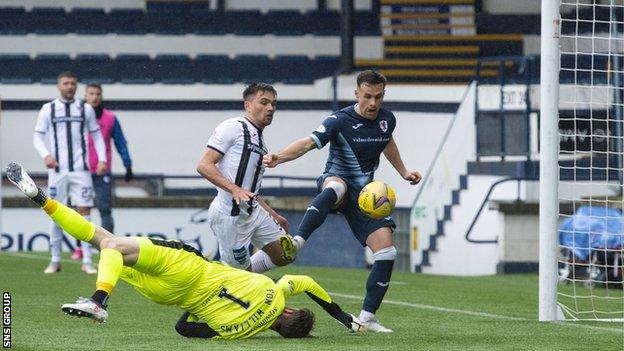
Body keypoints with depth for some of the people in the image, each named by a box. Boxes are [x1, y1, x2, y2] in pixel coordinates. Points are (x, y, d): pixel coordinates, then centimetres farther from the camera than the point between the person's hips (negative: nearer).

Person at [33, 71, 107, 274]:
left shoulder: (85, 109, 8)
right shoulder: (48, 109, 5)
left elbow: (96, 135, 12)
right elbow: (38, 137, 4)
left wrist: (102, 159, -2)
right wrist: (46, 155, -15)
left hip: (80, 169, 0)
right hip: (57, 170, 0)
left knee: (84, 211, -6)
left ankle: (87, 261, -5)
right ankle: (55, 261, 11)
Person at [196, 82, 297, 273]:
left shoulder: (260, 142, 21)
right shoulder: (233, 127, -6)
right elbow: (204, 166, -15)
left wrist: (274, 216, 26)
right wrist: (234, 189, -27)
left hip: (254, 212, 9)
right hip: (229, 214, -9)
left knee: (286, 254, 6)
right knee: (240, 268, -7)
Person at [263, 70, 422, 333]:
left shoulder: (387, 120, 2)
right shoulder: (340, 121, -17)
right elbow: (309, 143, -31)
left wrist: (403, 172, 27)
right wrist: (279, 157, -47)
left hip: (364, 193, 5)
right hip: (336, 180, -5)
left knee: (387, 252, -8)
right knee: (335, 188, -45)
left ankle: (368, 316, 2)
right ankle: (297, 242, -59)